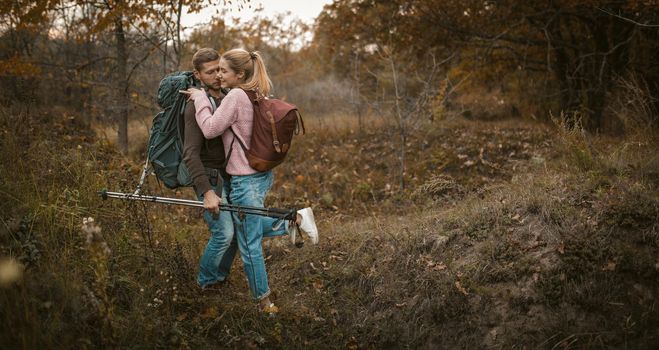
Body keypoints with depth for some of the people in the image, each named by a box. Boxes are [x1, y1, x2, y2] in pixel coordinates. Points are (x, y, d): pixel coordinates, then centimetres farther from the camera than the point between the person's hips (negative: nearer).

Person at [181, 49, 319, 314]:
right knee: (247, 228, 27)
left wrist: (199, 98, -6)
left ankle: (264, 302, 17)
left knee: (249, 244, 5)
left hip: (246, 180, -9)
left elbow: (210, 129, -15)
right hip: (263, 174, 9)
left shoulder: (236, 96, -18)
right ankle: (294, 220, 16)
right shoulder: (258, 96, 8)